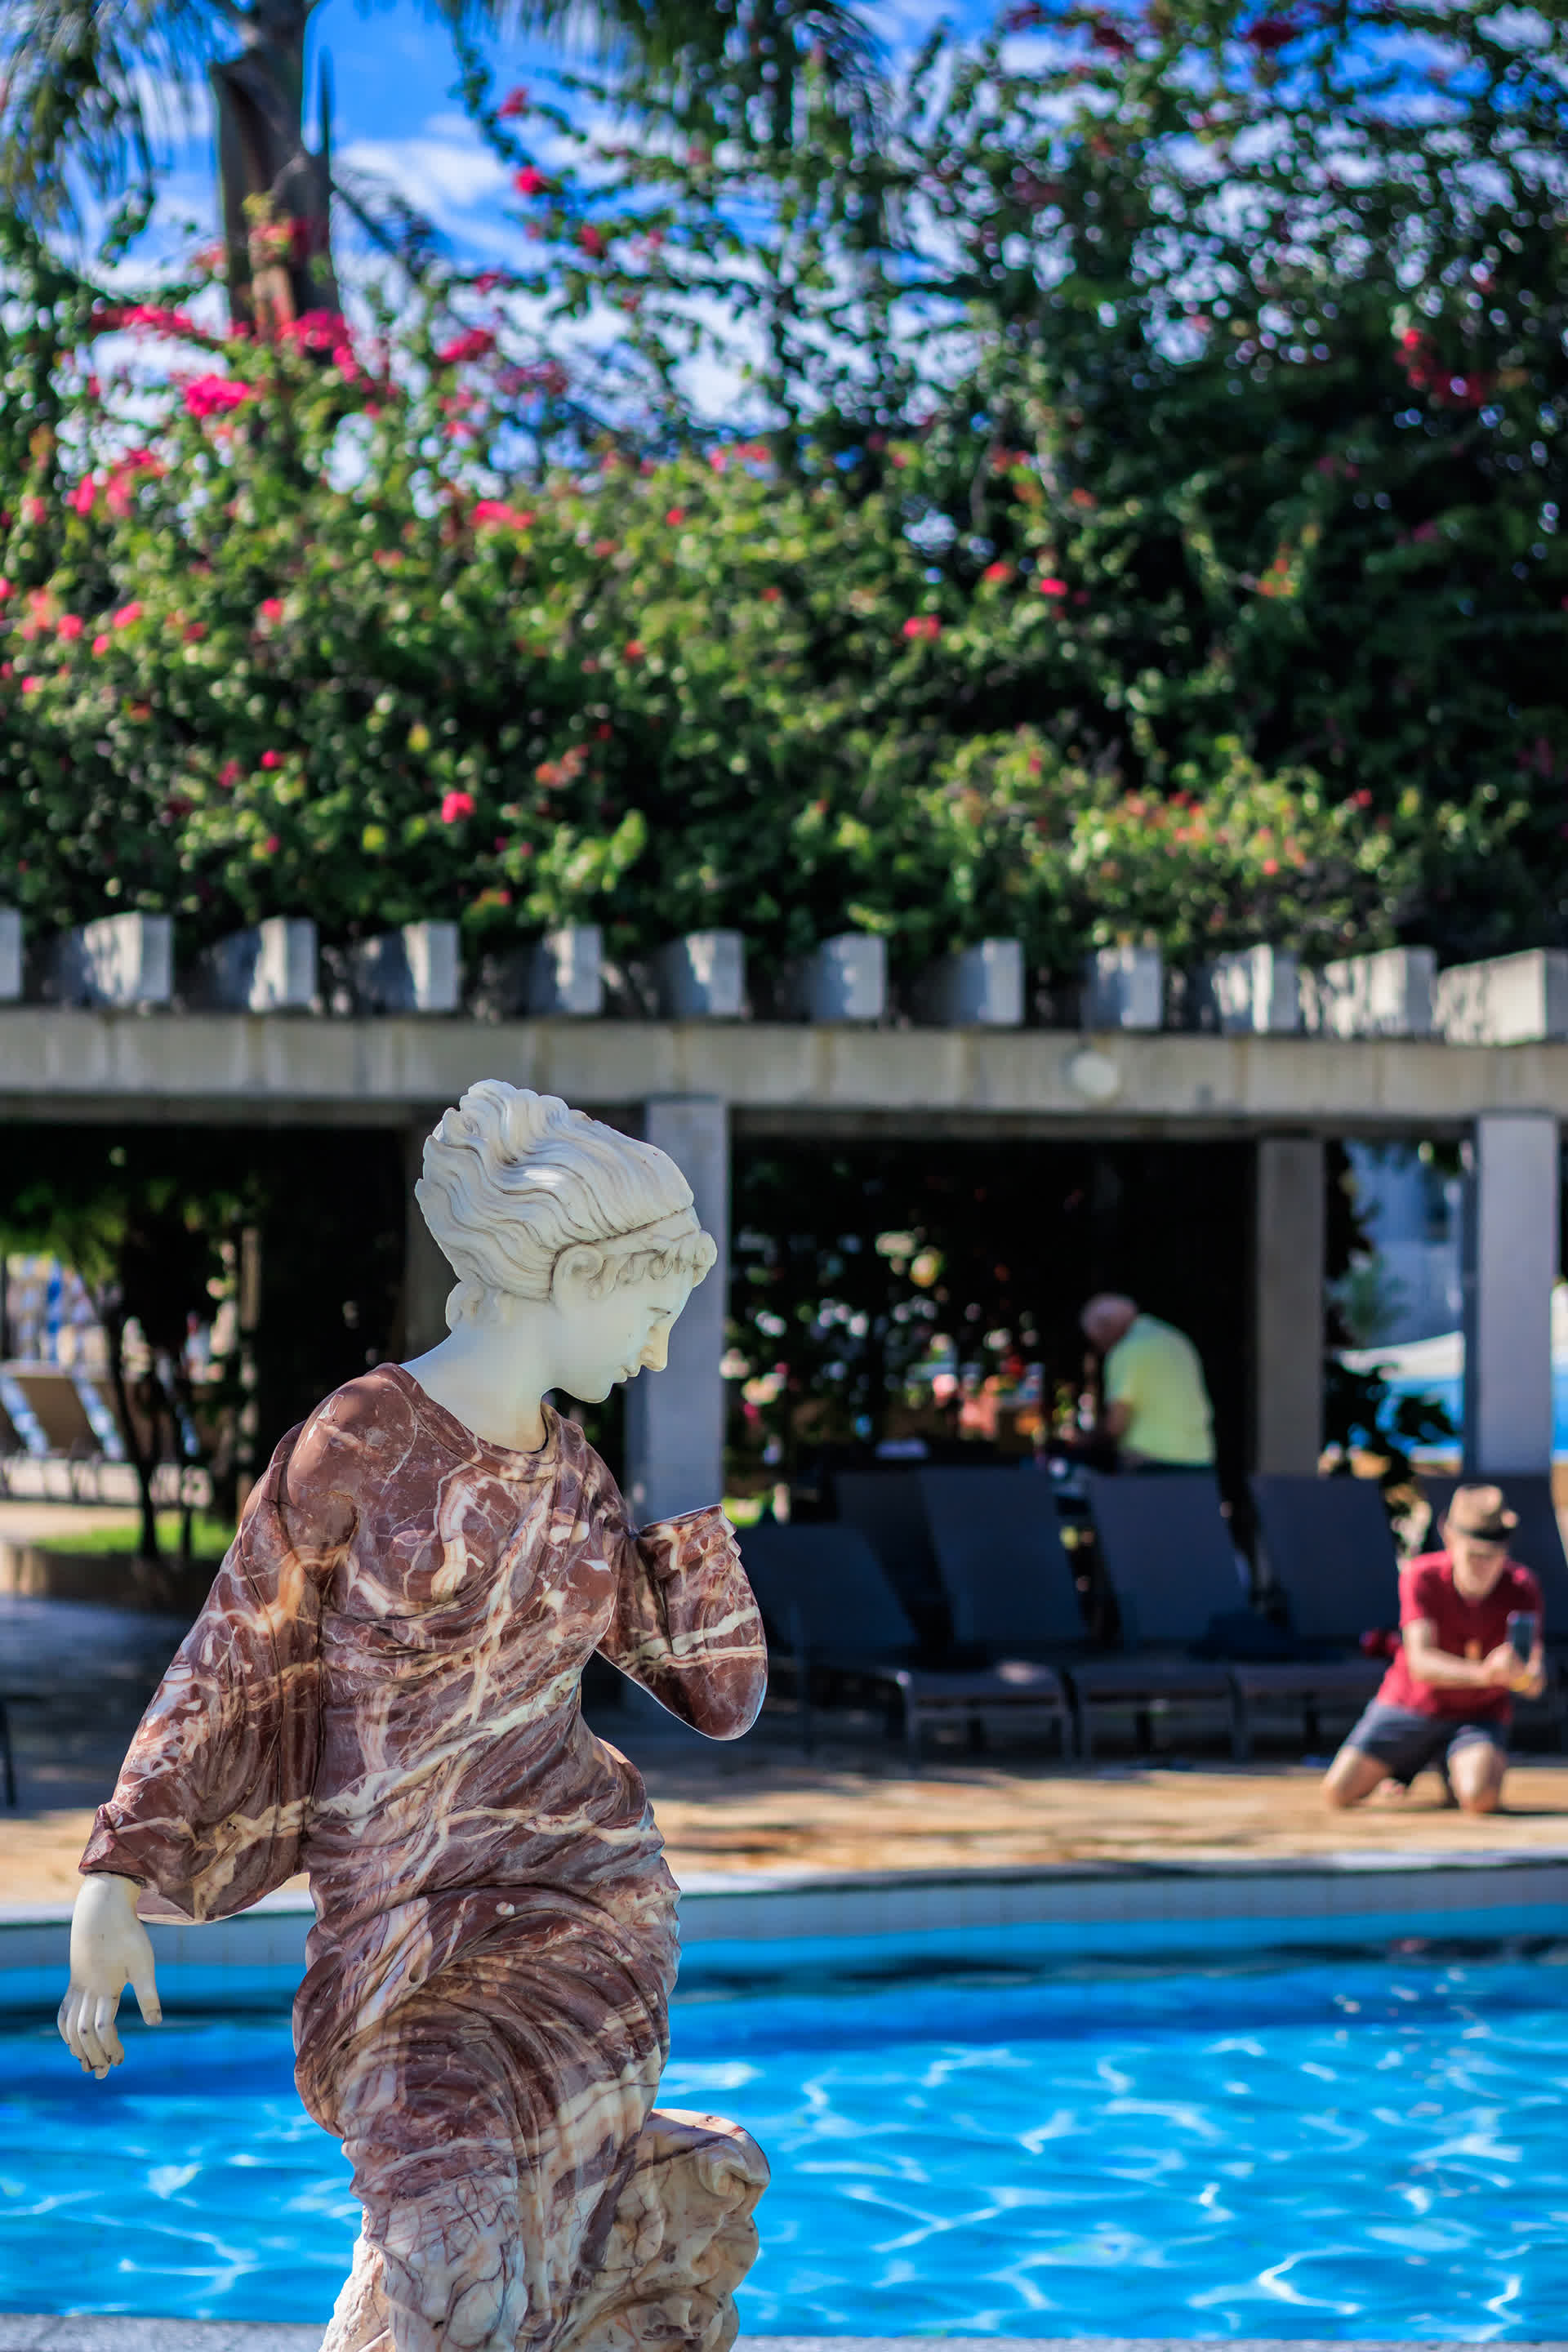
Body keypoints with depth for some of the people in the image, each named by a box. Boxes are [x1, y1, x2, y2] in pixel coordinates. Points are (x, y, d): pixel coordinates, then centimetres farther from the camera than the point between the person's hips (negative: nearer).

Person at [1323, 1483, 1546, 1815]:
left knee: (1481, 1797, -31)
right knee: (1339, 1791, -9)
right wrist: (1482, 1674, -50)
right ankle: (1403, 1764, 24)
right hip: (1411, 1707, 1)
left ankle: (1456, 1773, 8)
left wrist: (1521, 1674, -53)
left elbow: (1536, 1682, -27)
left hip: (1479, 1716, -1)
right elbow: (1420, 1662, -31)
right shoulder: (1421, 1576, -19)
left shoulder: (1521, 1587, -18)